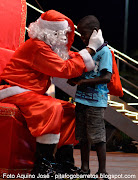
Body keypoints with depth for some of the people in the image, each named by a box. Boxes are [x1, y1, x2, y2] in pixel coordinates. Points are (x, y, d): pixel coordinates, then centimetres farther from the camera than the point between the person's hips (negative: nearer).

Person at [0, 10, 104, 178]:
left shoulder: (47, 47, 16)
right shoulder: (37, 47, -18)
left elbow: (68, 58, 17)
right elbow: (64, 69, -23)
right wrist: (90, 49, -18)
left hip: (32, 93, 11)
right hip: (16, 92, -11)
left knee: (69, 110, 7)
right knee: (52, 109, -32)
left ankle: (64, 161, 3)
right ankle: (42, 166, -30)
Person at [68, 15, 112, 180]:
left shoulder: (104, 52, -10)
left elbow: (106, 77, -19)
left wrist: (81, 81, -17)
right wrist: (74, 79, 1)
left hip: (96, 102, -8)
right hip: (82, 99, 8)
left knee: (97, 137, -4)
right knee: (83, 136, 12)